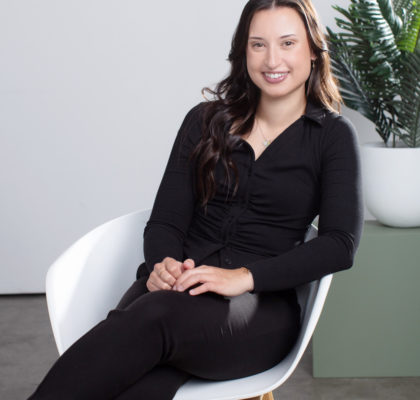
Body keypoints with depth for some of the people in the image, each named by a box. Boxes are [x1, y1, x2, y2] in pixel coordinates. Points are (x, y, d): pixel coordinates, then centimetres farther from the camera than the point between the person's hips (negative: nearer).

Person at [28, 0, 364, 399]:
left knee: (155, 315, -37)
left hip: (263, 304, -2)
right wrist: (162, 264, -14)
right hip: (179, 285, 2)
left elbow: (341, 243, -6)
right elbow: (165, 220, 10)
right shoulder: (205, 120, 16)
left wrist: (245, 276, -19)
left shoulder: (333, 135, 7)